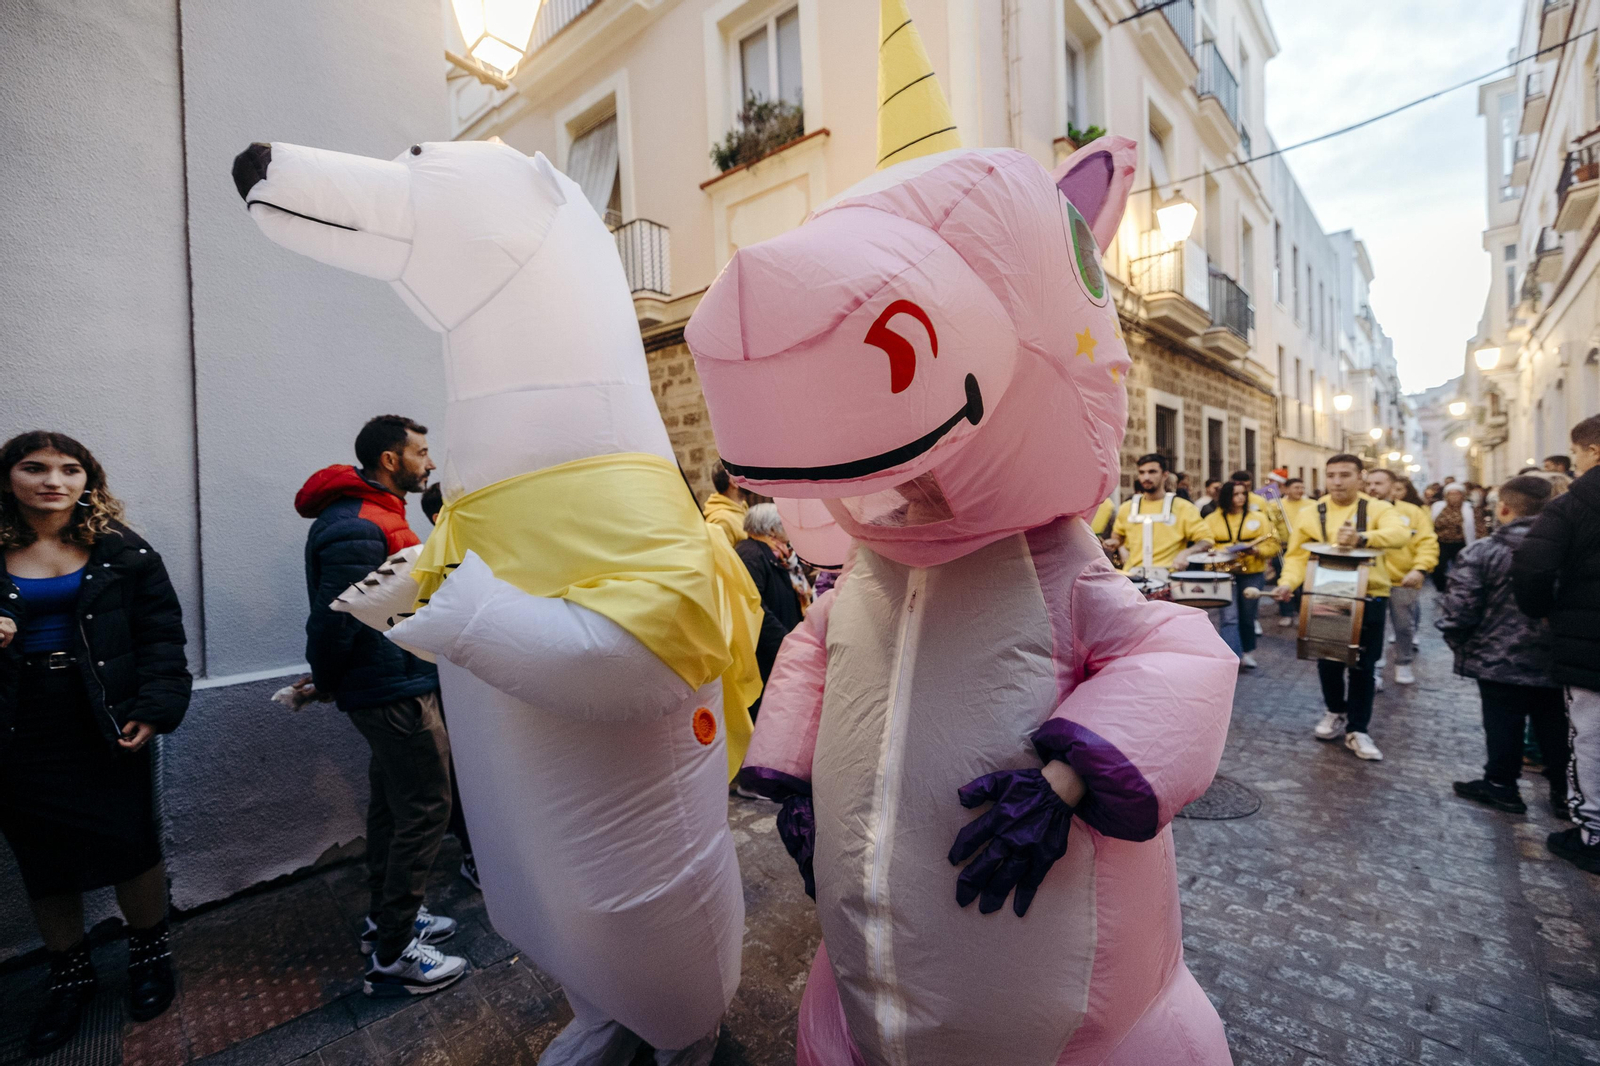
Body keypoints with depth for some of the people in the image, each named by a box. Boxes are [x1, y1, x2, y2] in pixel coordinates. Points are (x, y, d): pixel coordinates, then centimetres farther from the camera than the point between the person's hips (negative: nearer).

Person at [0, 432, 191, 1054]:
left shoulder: (121, 551, -1)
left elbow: (161, 634, -4)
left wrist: (155, 708, -14)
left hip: (108, 728, -2)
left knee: (131, 845, 4)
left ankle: (150, 954, 28)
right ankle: (69, 975, 34)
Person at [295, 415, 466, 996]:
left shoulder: (375, 515, 13)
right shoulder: (358, 529, -22)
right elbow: (334, 620, -23)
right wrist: (325, 685, -7)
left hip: (392, 689, 11)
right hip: (398, 693, -11)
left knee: (393, 804, 20)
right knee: (424, 811, -1)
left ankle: (386, 917, 37)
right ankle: (393, 954, 13)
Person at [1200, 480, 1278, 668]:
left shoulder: (1259, 517, 6)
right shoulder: (1212, 519, 3)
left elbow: (1272, 544, 1)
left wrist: (1255, 550, -18)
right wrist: (1222, 553, -20)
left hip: (1251, 574, 2)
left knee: (1247, 617, 11)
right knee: (1229, 616, -11)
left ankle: (1248, 653, 28)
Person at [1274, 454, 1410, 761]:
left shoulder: (1378, 508, -2)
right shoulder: (1311, 514, 1)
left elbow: (1400, 533, -23)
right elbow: (1297, 555, 1)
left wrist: (1361, 537, -42)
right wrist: (1288, 582, -17)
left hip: (1369, 598, -1)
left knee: (1362, 665, 4)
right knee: (1328, 661, 10)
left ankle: (1357, 729, 17)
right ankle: (1336, 712, 33)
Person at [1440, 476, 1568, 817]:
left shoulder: (1482, 551, -15)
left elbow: (1458, 611, -17)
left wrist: (1461, 644, 0)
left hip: (1500, 660, -4)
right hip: (1557, 661, 4)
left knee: (1504, 726, 9)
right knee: (1556, 729, 17)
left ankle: (1501, 785, 21)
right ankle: (1564, 792, 28)